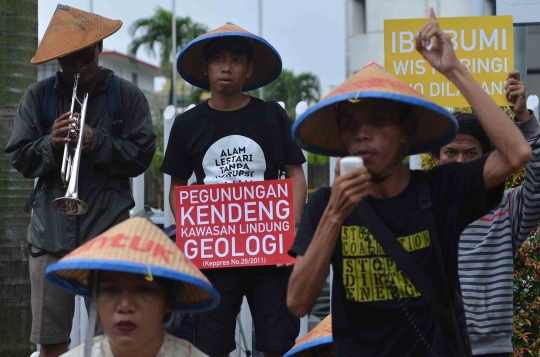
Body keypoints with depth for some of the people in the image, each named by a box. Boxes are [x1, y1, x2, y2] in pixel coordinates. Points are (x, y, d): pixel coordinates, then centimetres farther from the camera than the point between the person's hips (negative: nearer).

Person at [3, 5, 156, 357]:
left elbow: (141, 156, -3)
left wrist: (97, 142, -17)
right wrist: (50, 144, -14)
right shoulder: (38, 97, 8)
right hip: (52, 232, 1)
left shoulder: (128, 97, 4)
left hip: (108, 230, -1)